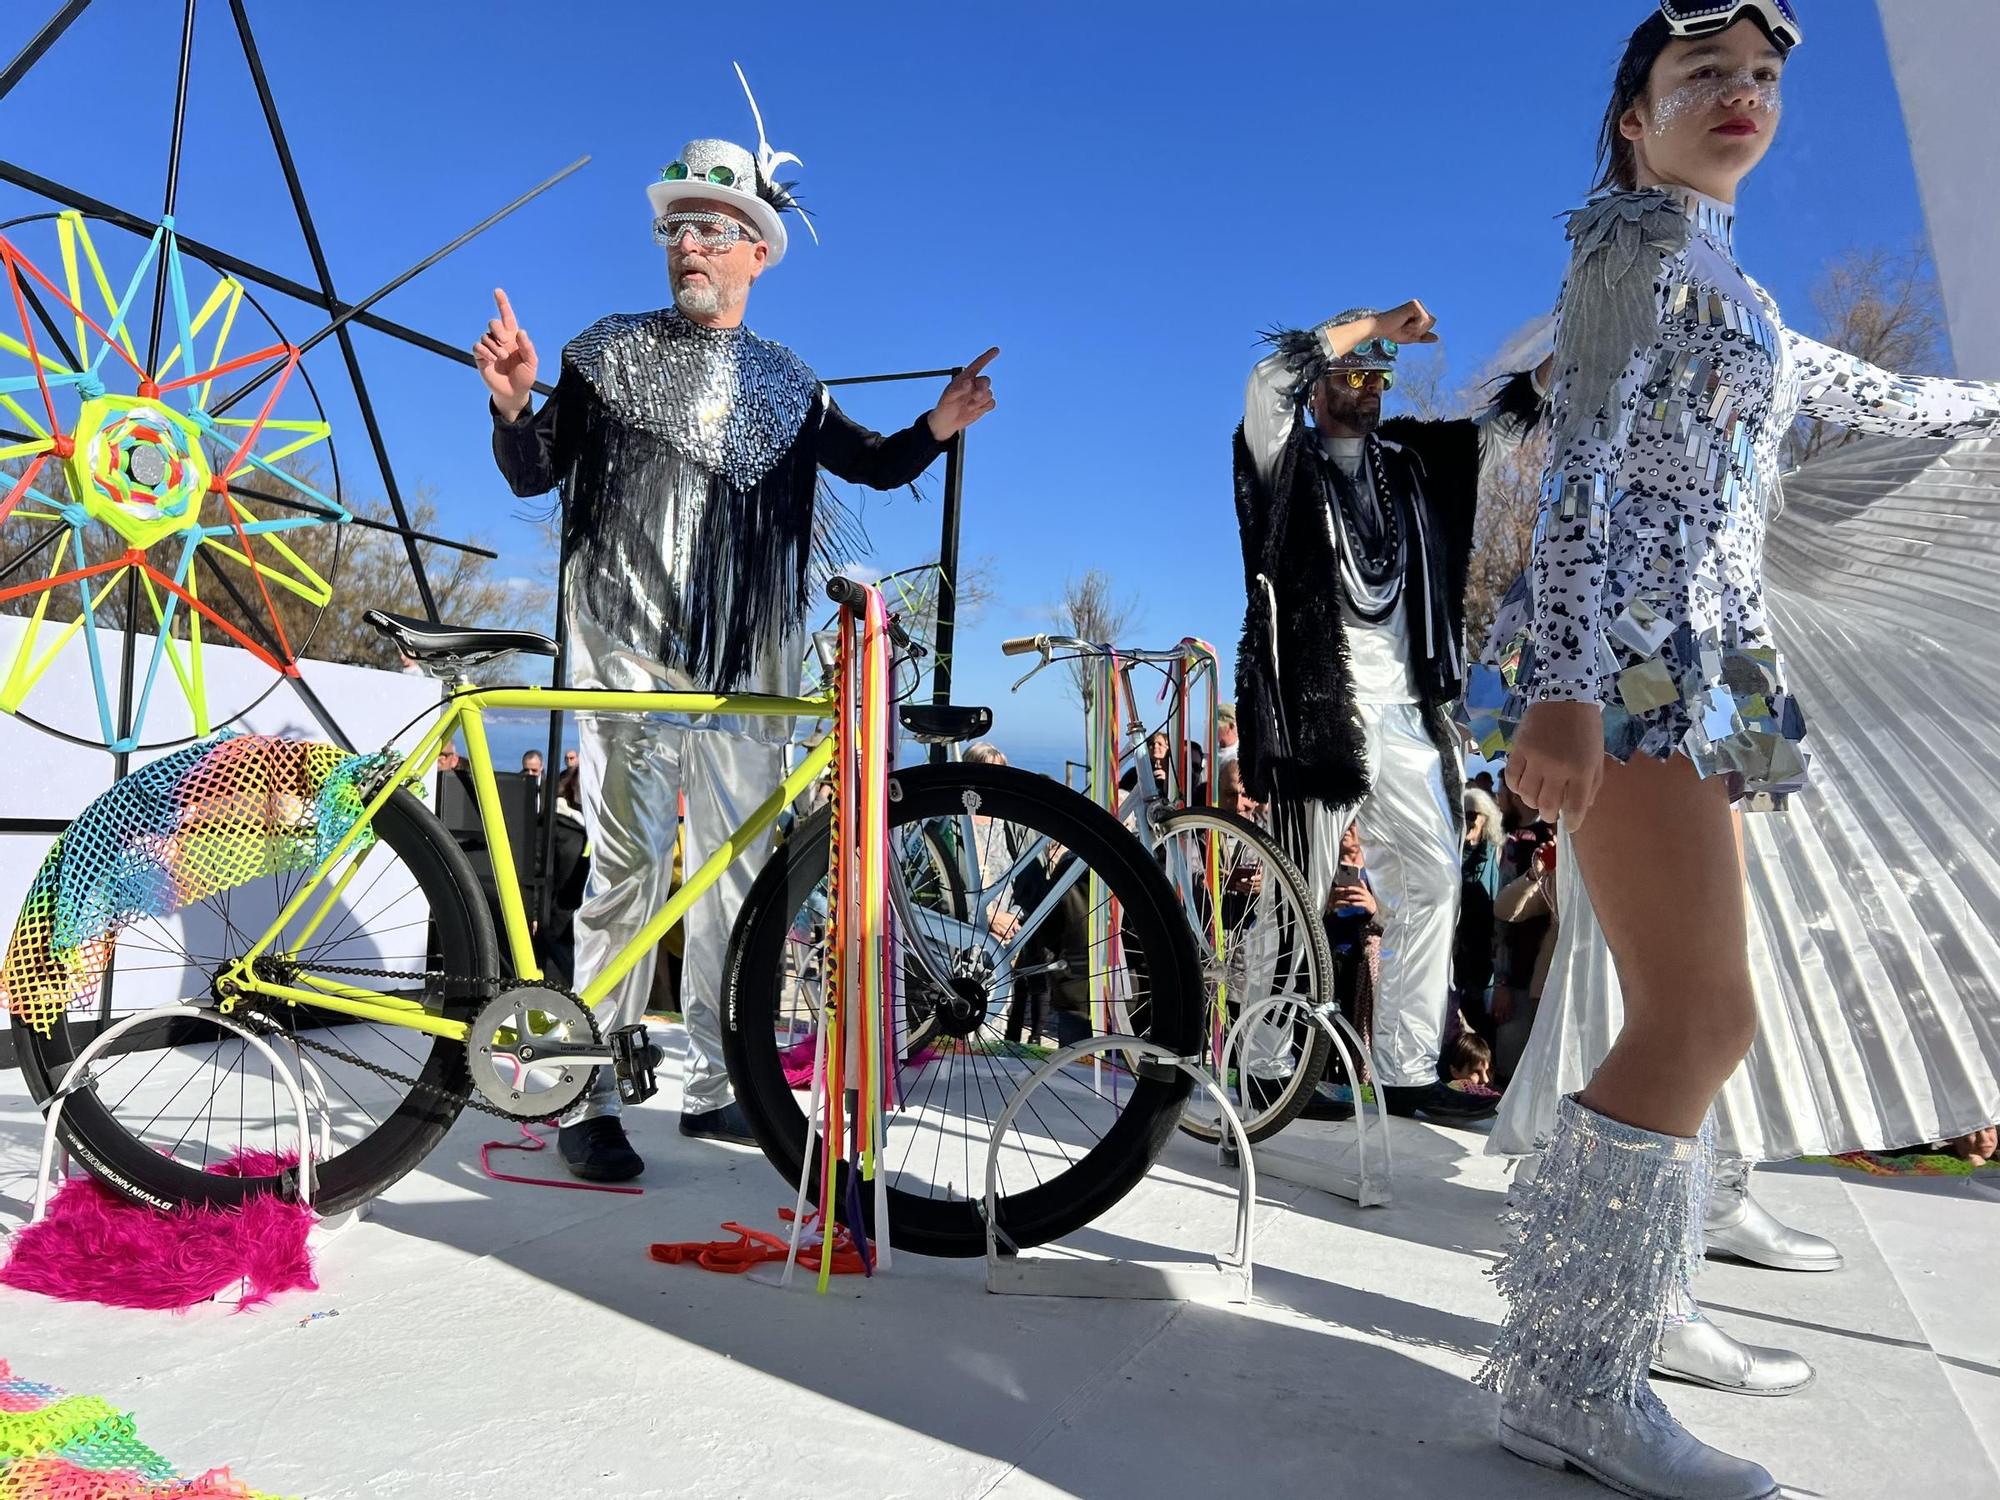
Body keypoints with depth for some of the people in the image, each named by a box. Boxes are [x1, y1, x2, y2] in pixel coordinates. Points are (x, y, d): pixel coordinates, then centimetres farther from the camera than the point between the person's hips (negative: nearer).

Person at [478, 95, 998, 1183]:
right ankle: (588, 1101, 1)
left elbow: (875, 467, 20)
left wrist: (939, 425, 1)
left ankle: (712, 1086, 17)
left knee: (740, 873, 5)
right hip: (631, 654, -3)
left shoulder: (787, 387, 15)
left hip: (749, 667, 4)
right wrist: (514, 405, -12)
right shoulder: (610, 354, 8)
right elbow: (534, 475, 8)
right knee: (628, 870, -8)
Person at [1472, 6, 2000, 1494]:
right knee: (1701, 1019, -16)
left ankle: (1627, 1318, 20)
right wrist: (1567, 682, -28)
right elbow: (1585, 460, -15)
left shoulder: (1728, 295, 27)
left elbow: (1871, 395, 44)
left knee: (1688, 1018, 9)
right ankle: (1567, 1378, -9)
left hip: (1690, 671, 10)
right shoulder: (1639, 236, 0)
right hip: (1631, 662, -10)